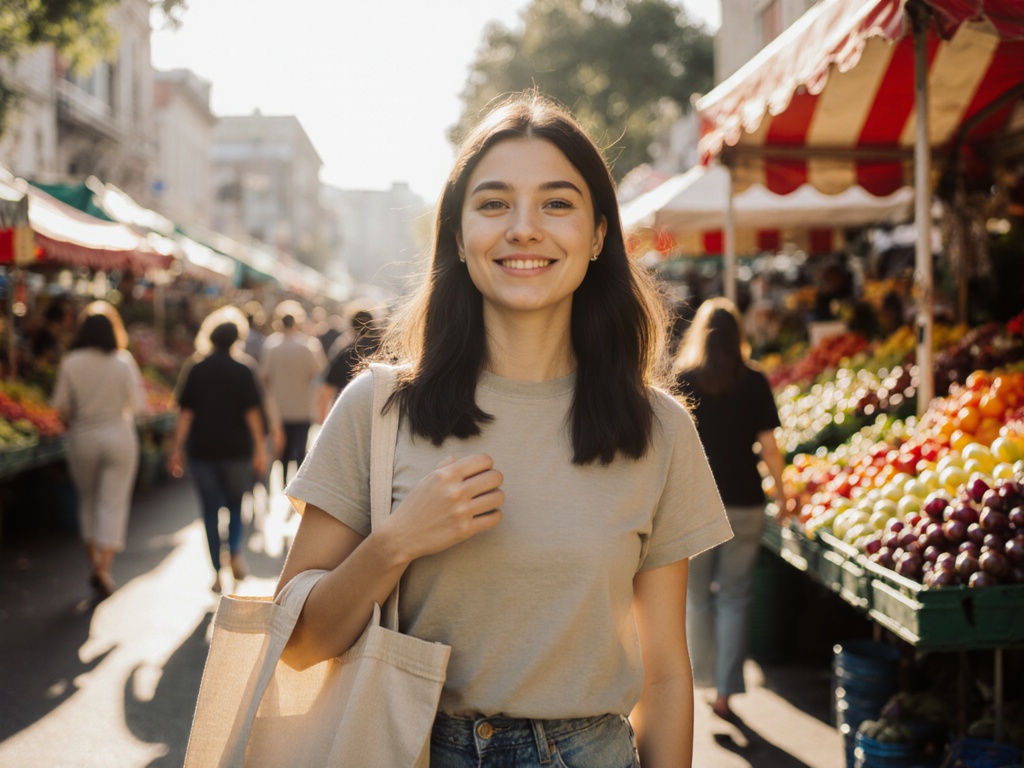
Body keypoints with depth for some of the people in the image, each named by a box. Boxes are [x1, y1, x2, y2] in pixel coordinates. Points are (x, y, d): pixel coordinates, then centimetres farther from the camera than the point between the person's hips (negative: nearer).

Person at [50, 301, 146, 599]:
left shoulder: (71, 363, -6)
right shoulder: (124, 362, -7)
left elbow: (61, 406, -5)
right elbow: (137, 404, -6)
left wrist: (71, 424, 15)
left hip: (83, 438, 1)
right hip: (119, 437, -1)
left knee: (88, 501, 18)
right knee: (114, 504, 1)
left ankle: (94, 563, 21)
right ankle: (104, 570, -9)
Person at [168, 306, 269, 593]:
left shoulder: (195, 370, 2)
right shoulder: (243, 371, -3)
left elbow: (185, 413, -1)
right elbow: (253, 413, -6)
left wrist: (177, 449, 3)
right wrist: (260, 450, -4)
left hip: (202, 449, 1)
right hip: (236, 449, -1)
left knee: (210, 510, 7)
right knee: (235, 504, 16)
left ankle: (217, 573, 4)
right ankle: (235, 551, -7)